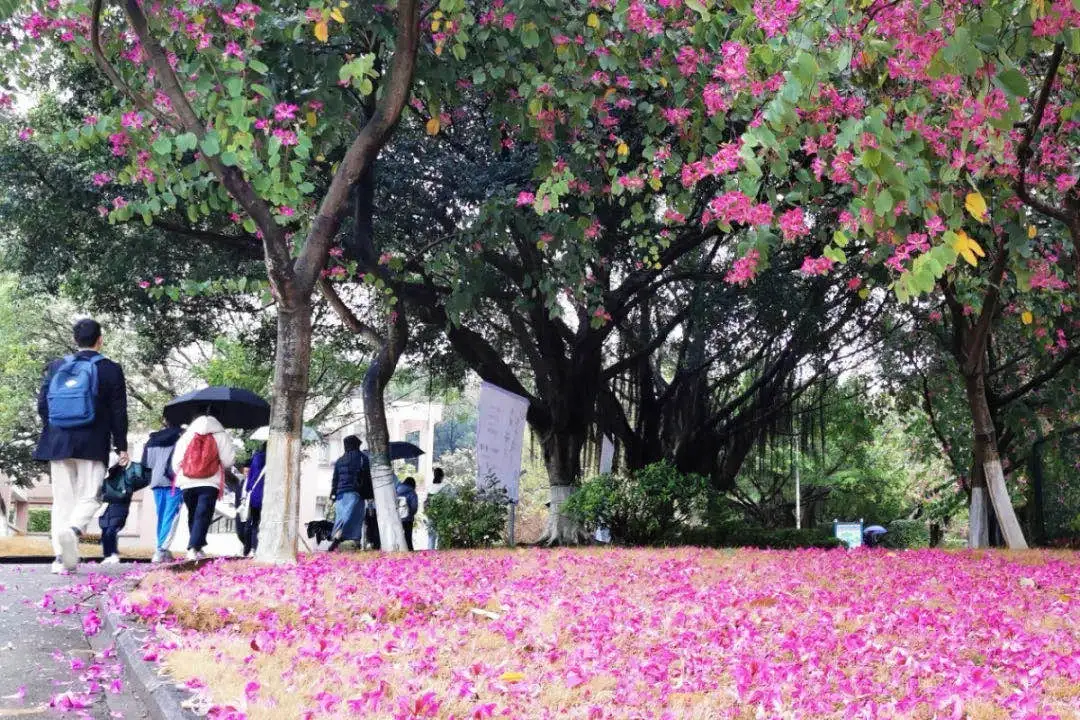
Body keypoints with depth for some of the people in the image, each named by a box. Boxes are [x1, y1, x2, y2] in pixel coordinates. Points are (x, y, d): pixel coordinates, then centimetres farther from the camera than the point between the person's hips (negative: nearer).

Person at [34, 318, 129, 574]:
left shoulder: (56, 367, 7)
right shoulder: (110, 370, -1)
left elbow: (42, 405, 9)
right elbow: (118, 412, -2)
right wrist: (121, 446, 4)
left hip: (58, 443, 3)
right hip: (92, 445, -3)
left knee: (62, 499, 8)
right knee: (90, 497, 0)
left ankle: (62, 558, 2)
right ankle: (73, 529, -31)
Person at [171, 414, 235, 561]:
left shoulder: (185, 437, 14)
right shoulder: (221, 436, 5)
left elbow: (176, 463, 10)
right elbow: (228, 461, -1)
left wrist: (180, 476, 27)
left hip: (187, 484, 3)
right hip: (209, 484, -3)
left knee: (193, 515, 16)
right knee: (203, 516, -7)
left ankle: (196, 547, 20)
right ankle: (194, 548, -21)